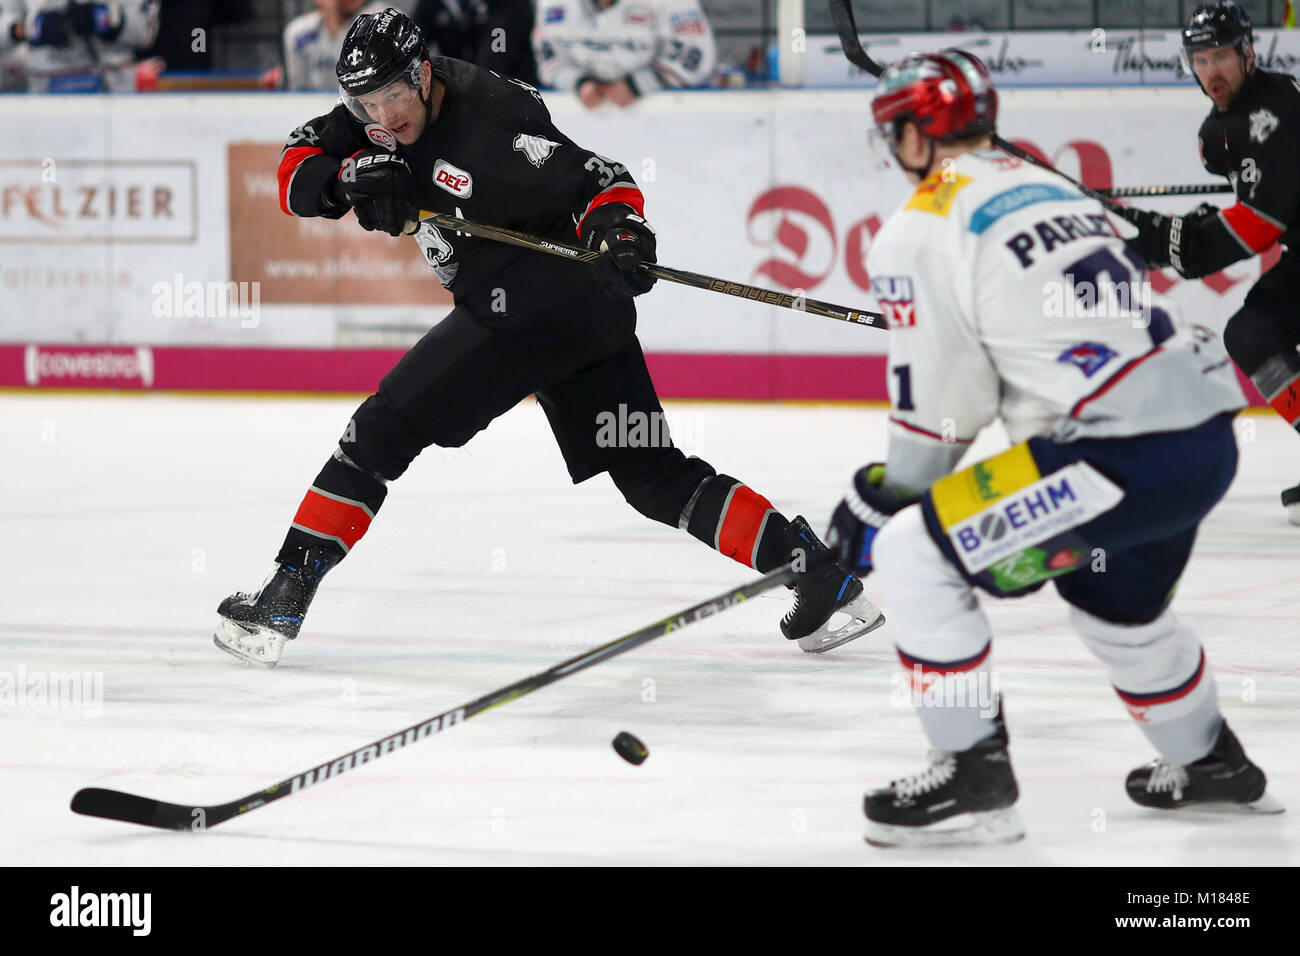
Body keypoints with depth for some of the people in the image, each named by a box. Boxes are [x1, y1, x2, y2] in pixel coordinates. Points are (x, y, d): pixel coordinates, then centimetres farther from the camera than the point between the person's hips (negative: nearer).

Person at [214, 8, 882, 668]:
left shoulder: (492, 120, -19)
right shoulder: (380, 112, 5)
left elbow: (597, 180, -18)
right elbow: (294, 177, 3)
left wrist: (621, 229, -38)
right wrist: (348, 177, -17)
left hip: (532, 308, -10)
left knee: (383, 432, -6)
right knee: (652, 478, 11)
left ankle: (283, 599, -5)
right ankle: (823, 580, 6)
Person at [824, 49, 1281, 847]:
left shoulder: (922, 230, -2)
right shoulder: (1052, 191, 24)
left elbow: (938, 404, 0)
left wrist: (880, 500, 16)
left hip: (1124, 455, -9)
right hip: (1207, 441, 9)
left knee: (915, 555, -3)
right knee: (1112, 594, 35)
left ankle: (974, 779, -2)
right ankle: (1209, 761, 52)